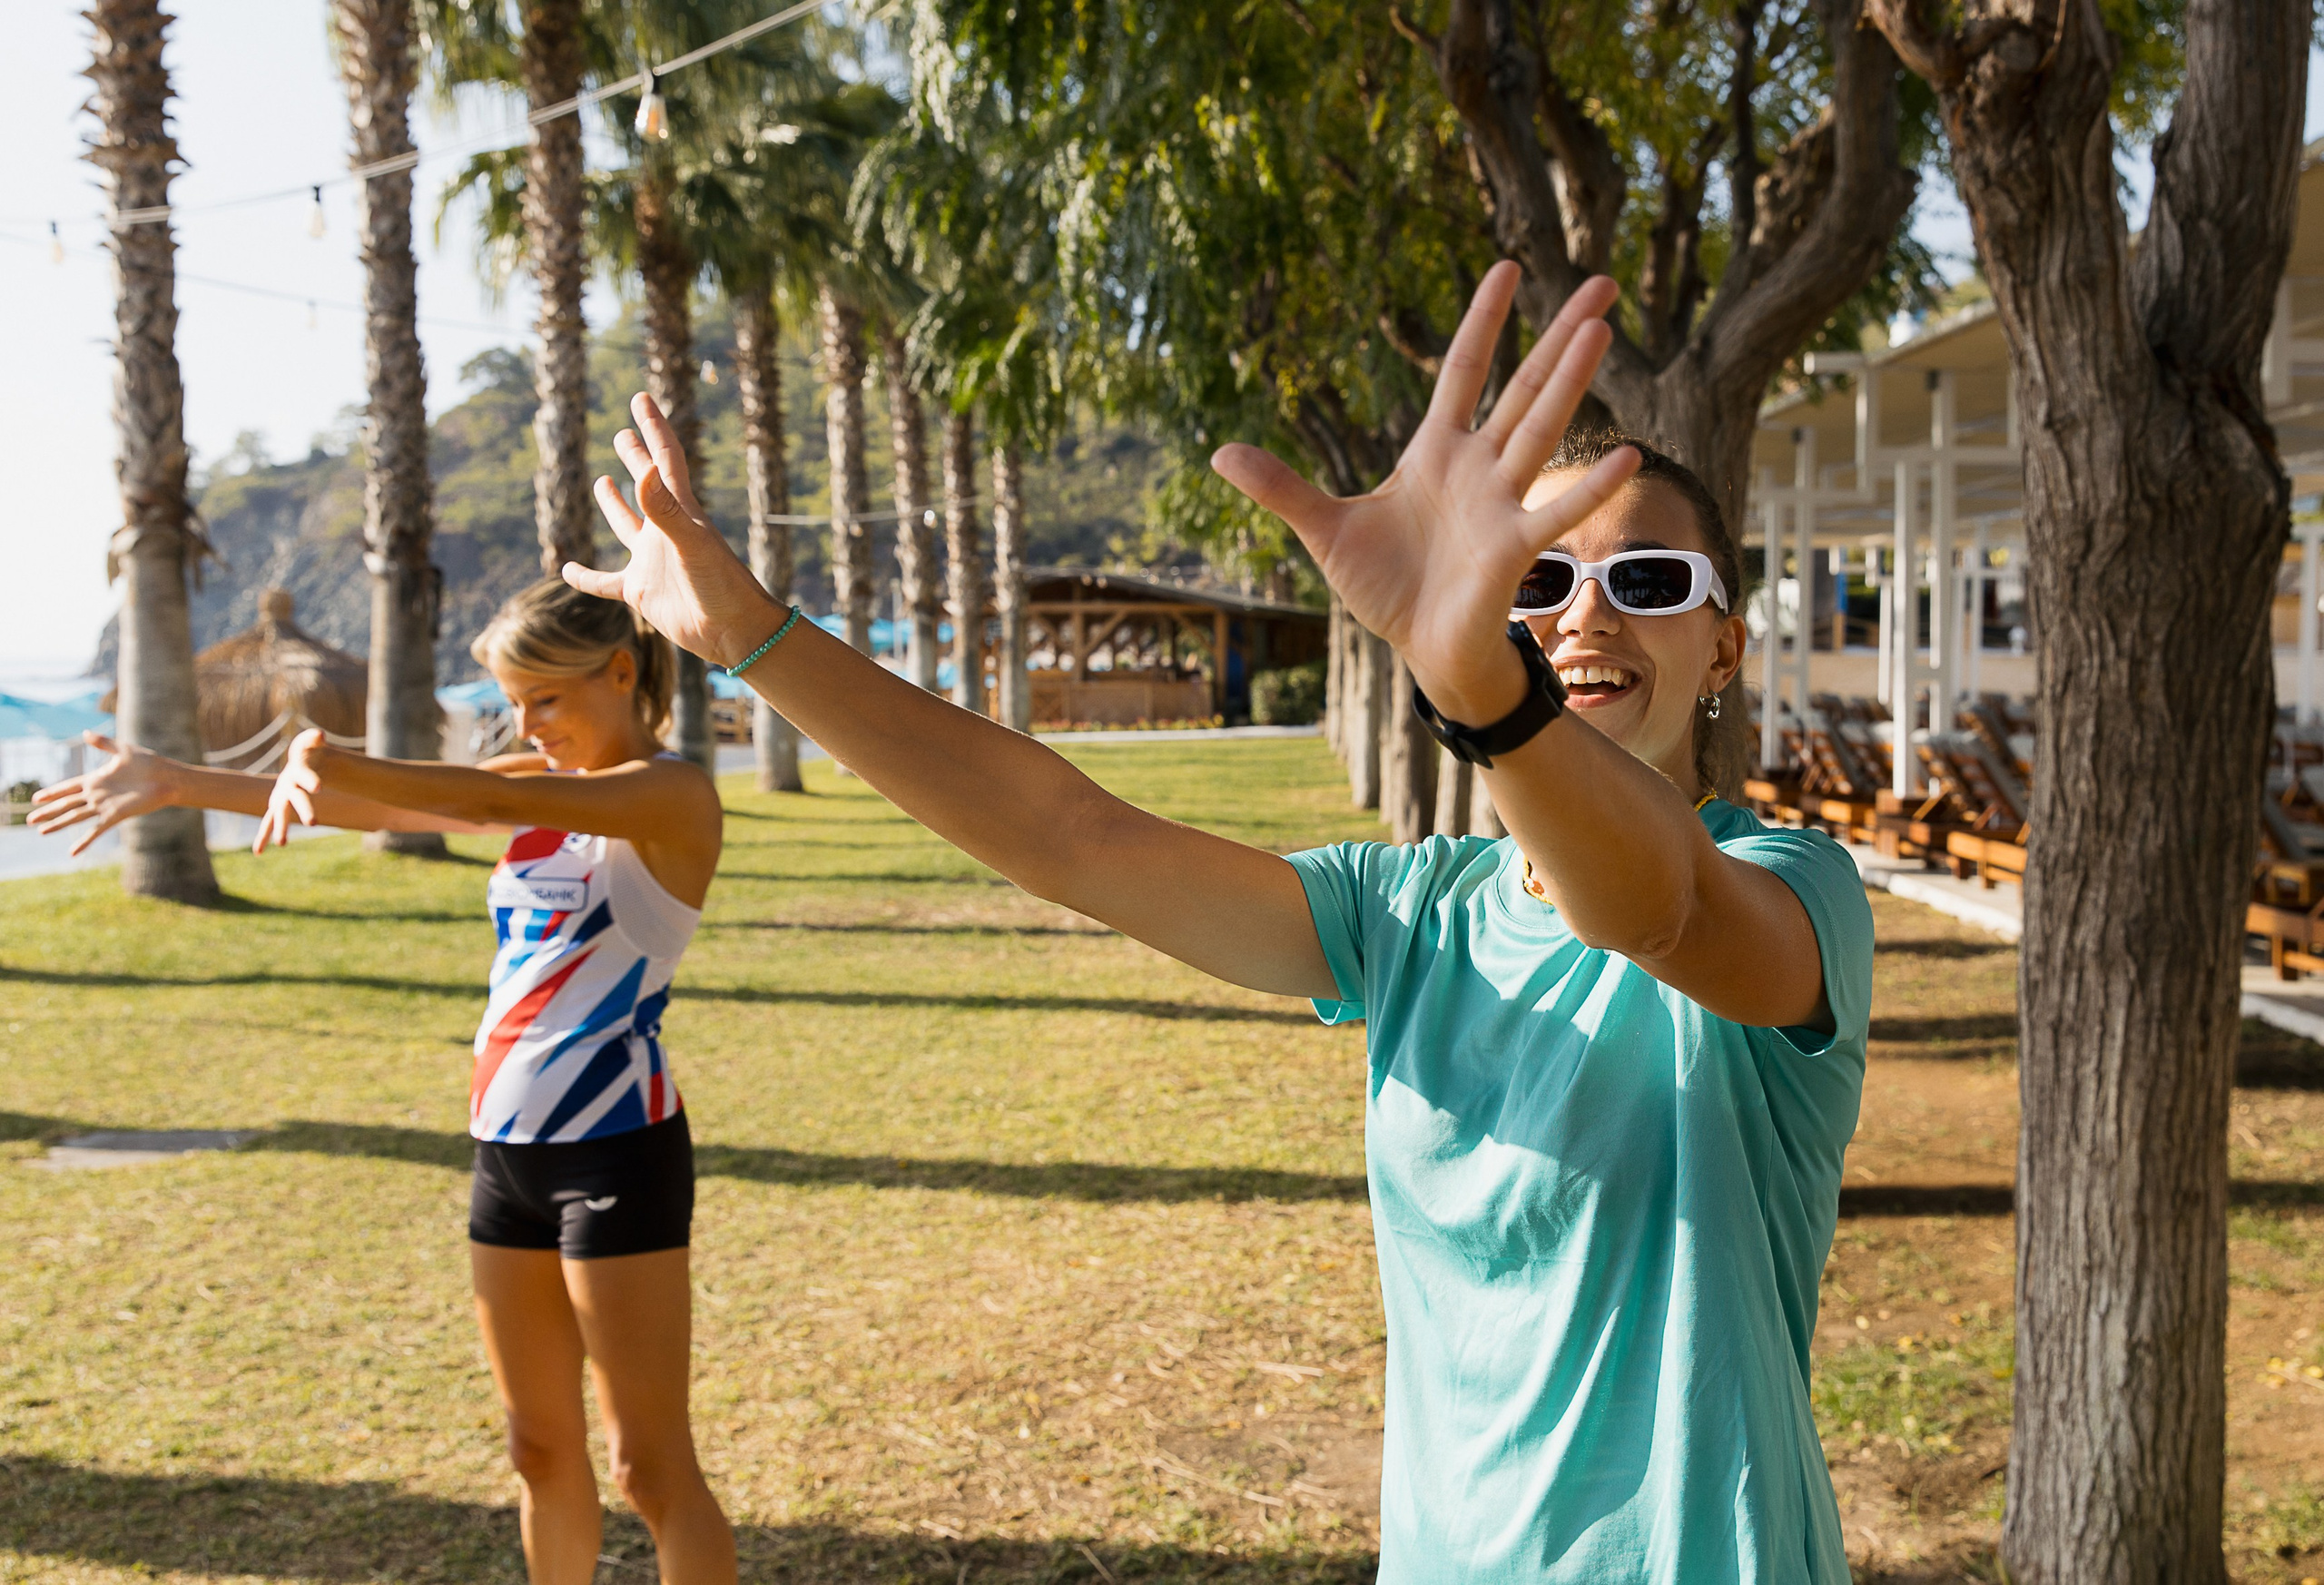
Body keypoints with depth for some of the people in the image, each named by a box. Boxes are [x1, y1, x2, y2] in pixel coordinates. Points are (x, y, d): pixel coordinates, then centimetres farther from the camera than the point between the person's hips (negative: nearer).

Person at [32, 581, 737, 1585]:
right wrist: (179, 784, 5)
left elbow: (494, 801, -27)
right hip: (507, 1149, 8)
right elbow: (367, 807, 10)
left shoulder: (673, 796, -11)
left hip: (617, 1152, -7)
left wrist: (336, 764, -38)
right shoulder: (540, 785, 12)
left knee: (650, 1465, -1)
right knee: (540, 1447, 16)